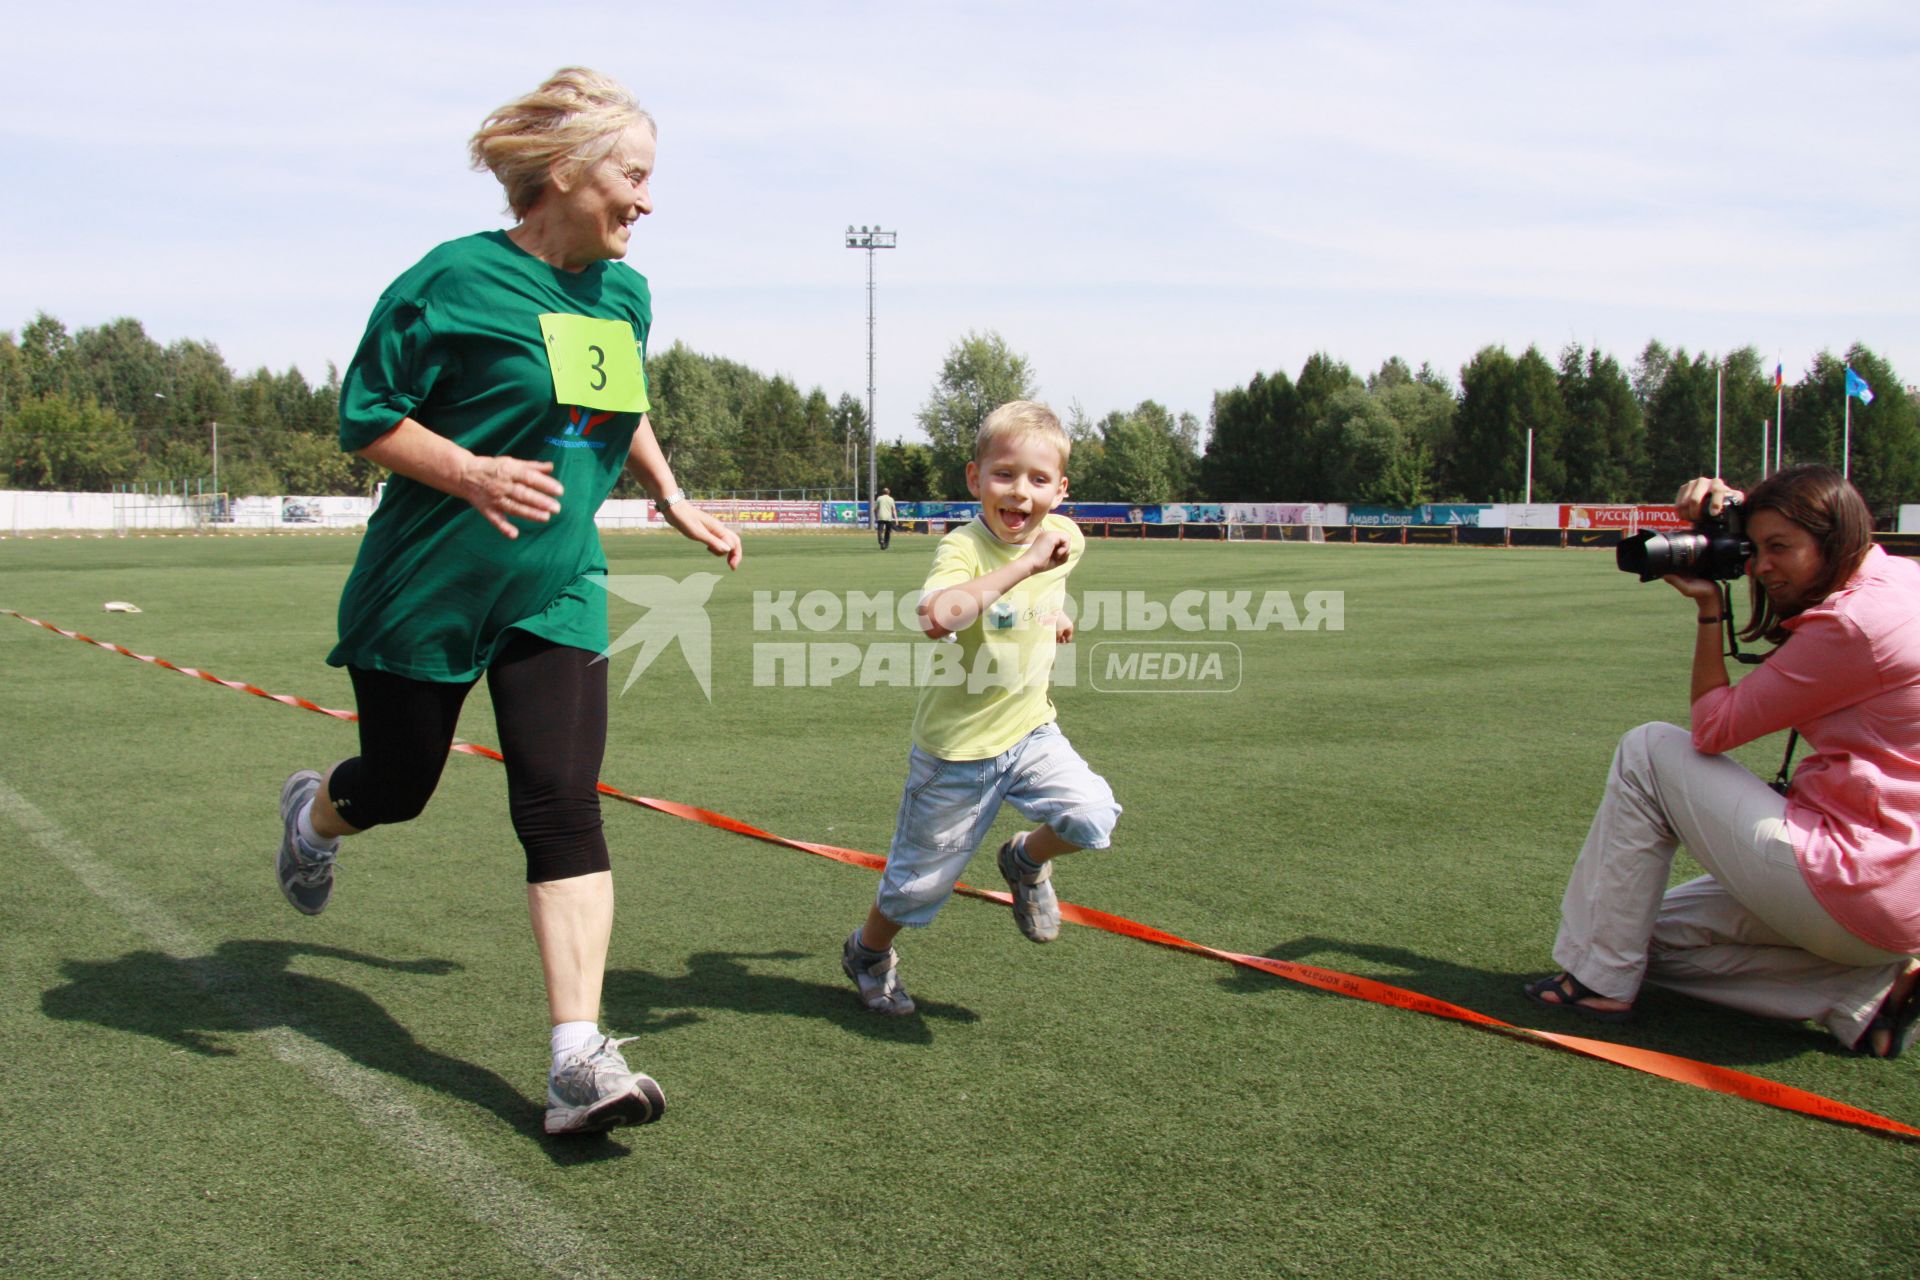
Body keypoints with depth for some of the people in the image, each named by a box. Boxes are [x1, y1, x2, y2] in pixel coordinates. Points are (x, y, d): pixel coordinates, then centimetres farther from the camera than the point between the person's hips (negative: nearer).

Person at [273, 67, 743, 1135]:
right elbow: (367, 418, -12)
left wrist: (672, 500, 21)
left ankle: (581, 1060, -9)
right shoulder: (458, 279, -14)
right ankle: (312, 816, 52)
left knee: (565, 805, -8)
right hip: (426, 589, -4)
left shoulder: (627, 295, 6)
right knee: (400, 785, 13)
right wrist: (470, 471, -27)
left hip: (555, 593, 4)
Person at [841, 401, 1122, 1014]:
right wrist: (1025, 565, -47)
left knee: (1093, 817, -20)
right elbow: (937, 616, -49)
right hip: (957, 748, -5)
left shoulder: (1063, 537, -4)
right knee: (922, 878, 10)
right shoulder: (963, 548, -25)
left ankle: (1027, 861, 15)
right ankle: (869, 952, 42)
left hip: (1031, 730, 5)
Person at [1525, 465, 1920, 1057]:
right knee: (1655, 933, 16)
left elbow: (1714, 727, -11)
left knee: (1648, 751, 0)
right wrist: (1731, 506, 9)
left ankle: (1598, 977, 2)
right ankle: (1868, 993, 5)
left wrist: (1709, 607, -4)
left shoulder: (1856, 624, -19)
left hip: (1851, 888, -10)